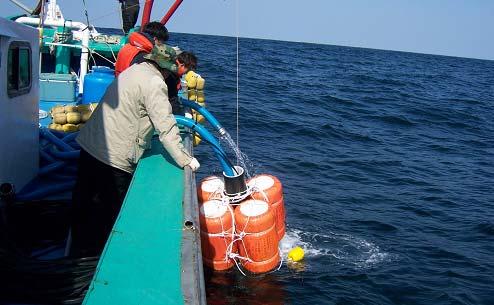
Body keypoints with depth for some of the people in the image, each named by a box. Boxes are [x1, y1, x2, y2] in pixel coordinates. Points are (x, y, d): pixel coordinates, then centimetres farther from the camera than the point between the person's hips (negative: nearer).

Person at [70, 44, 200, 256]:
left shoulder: (133, 71, 15)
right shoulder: (154, 83, -13)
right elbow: (166, 129, -17)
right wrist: (185, 160, -10)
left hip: (89, 149, 9)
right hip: (114, 160, -9)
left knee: (83, 208, 18)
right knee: (111, 215, 7)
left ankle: (79, 253, 32)